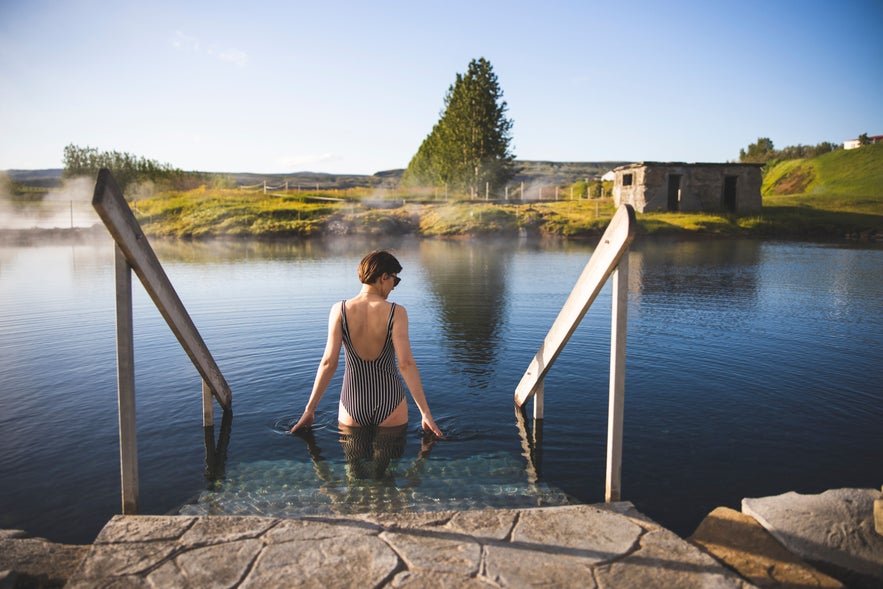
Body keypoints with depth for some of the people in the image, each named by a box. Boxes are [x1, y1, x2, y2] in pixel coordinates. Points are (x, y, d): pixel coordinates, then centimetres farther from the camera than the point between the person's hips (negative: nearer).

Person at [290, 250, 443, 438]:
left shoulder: (339, 310, -9)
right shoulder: (396, 313, -14)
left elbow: (329, 362, -12)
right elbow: (406, 364, -18)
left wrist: (310, 409, -4)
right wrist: (425, 413, -14)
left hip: (352, 405, 2)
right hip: (390, 404, -1)